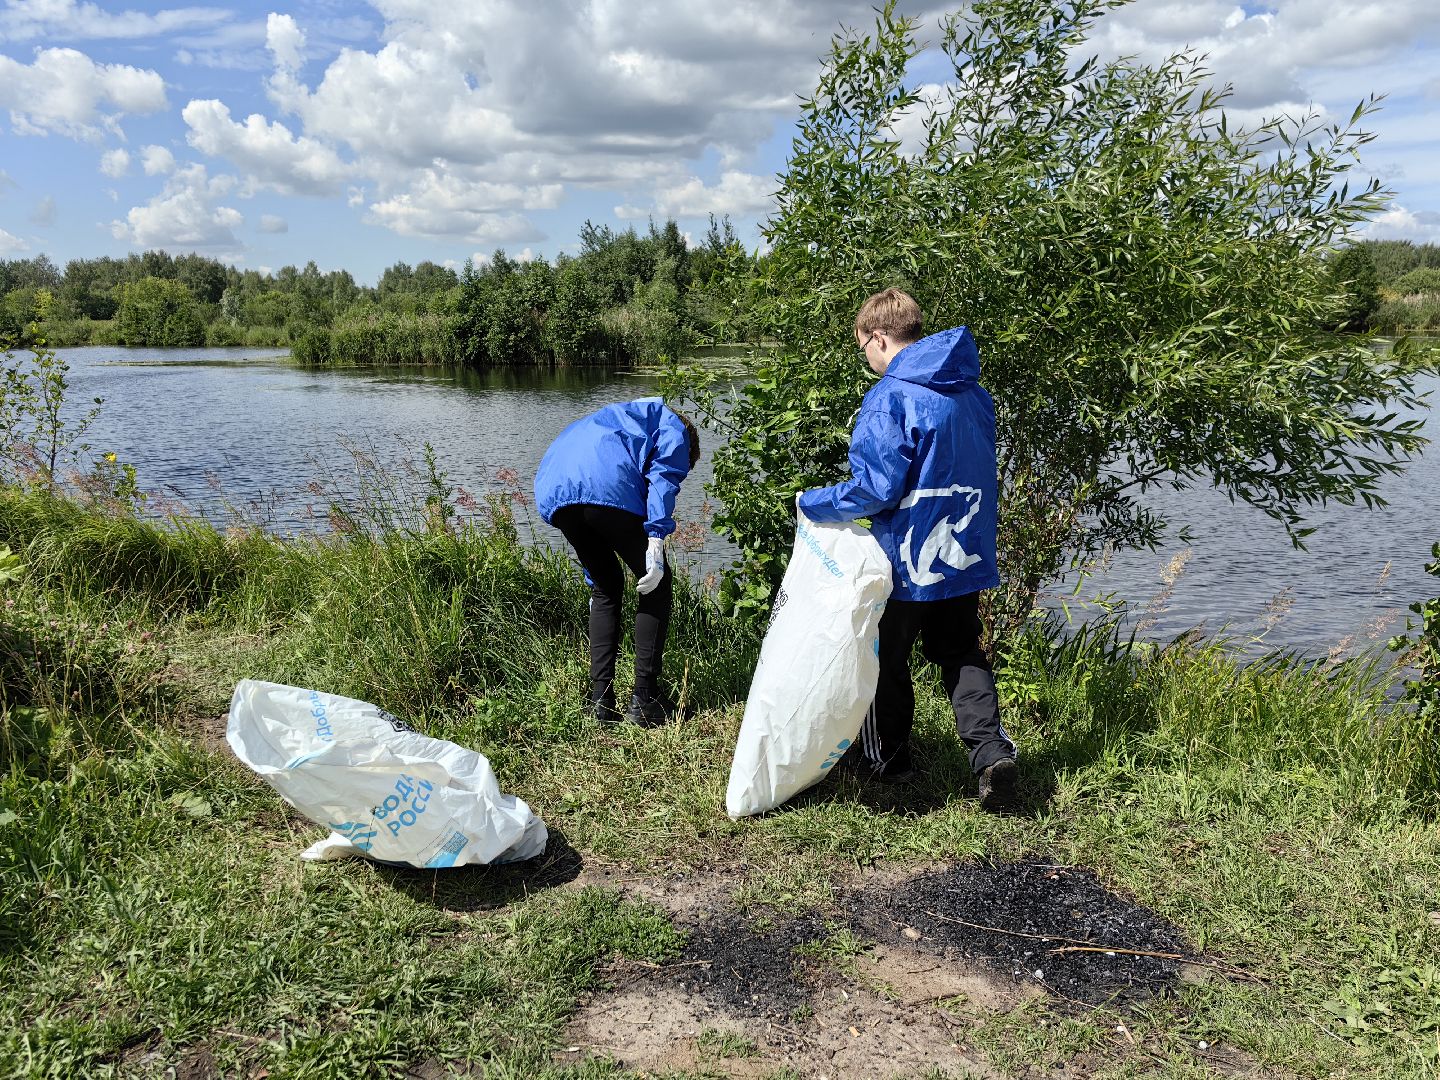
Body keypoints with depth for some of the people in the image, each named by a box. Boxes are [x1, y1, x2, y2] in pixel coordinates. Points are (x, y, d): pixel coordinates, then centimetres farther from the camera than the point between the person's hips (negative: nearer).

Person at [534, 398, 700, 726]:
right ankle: (644, 700, 7)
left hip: (552, 493, 7)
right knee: (656, 584, 9)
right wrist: (656, 537, -11)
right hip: (608, 489, -7)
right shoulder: (673, 426, 26)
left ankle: (600, 702, 16)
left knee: (606, 587, 22)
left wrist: (593, 582, 45)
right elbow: (663, 475, -1)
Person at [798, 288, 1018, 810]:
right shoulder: (972, 392, 6)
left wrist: (812, 503, -8)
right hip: (966, 555, 7)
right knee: (962, 654, 17)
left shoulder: (890, 398, -19)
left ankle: (886, 755, 29)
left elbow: (877, 488, -22)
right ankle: (991, 748, 1)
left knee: (886, 658, 13)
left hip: (907, 558, -6)